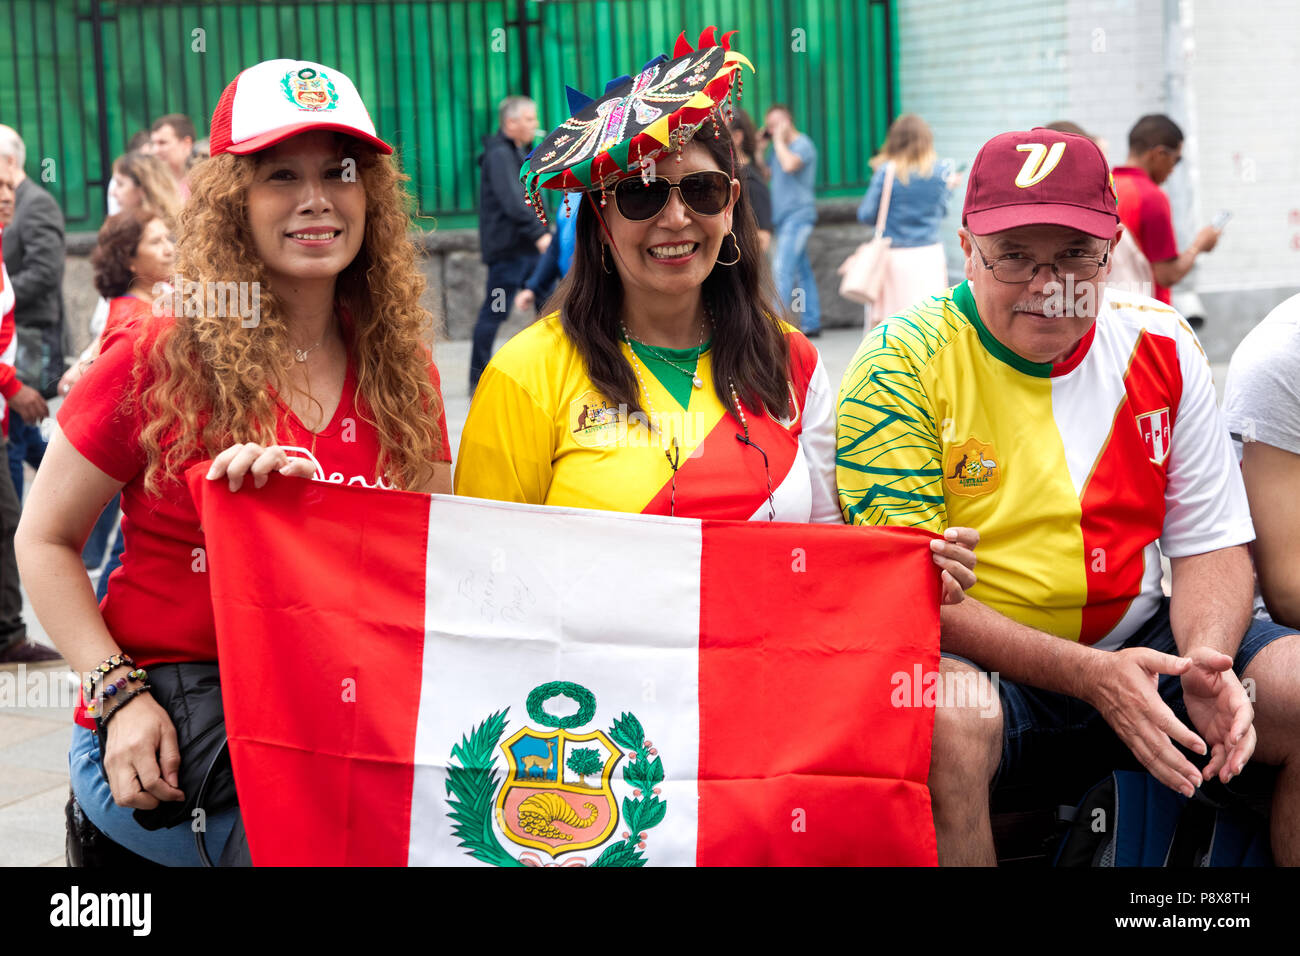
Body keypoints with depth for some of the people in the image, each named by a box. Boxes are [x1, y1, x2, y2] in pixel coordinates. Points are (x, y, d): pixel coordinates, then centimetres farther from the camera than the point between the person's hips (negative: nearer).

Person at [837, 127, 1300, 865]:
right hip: (981, 661, -4)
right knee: (944, 717, -38)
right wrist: (1087, 675, -24)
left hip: (1139, 644, 5)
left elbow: (1213, 544, 7)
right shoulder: (904, 363, -10)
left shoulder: (1160, 346, 4)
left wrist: (1207, 661, -16)